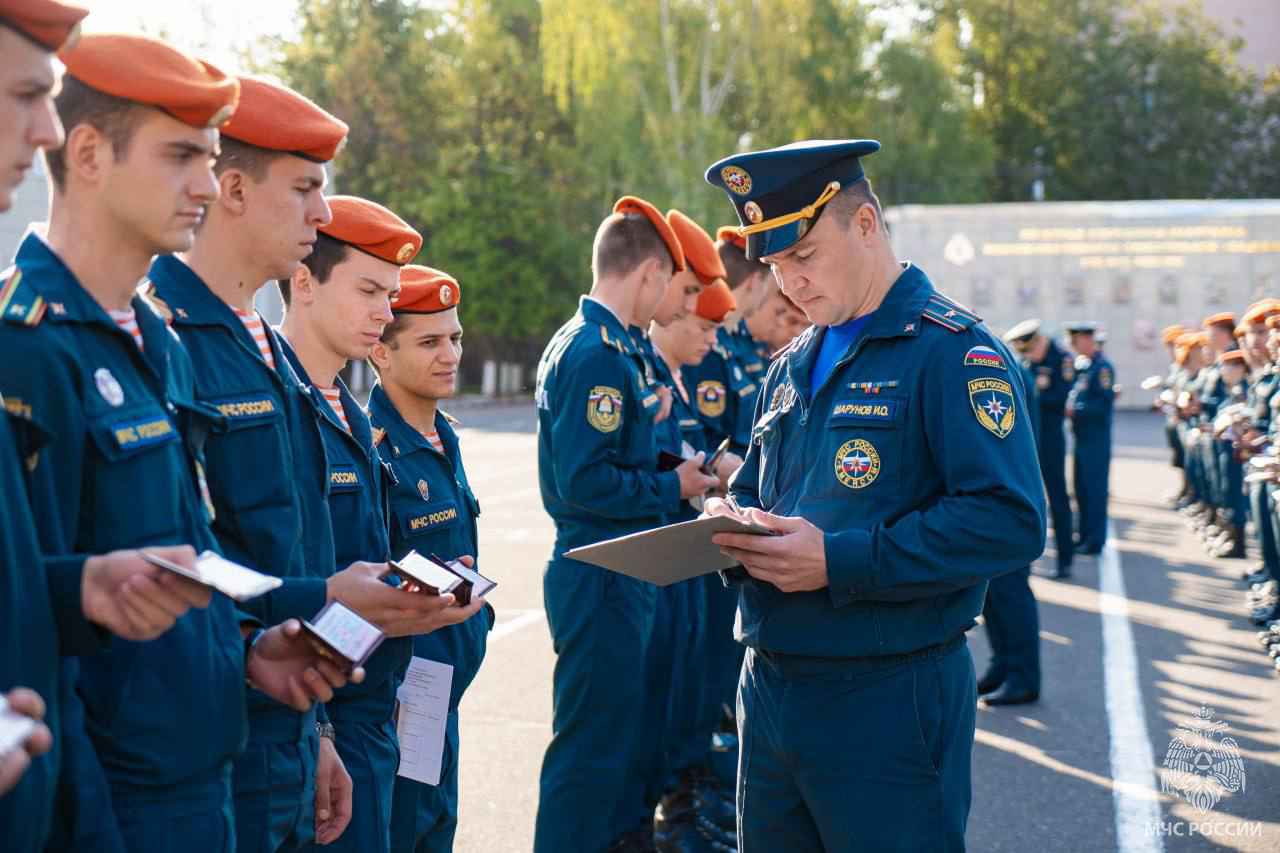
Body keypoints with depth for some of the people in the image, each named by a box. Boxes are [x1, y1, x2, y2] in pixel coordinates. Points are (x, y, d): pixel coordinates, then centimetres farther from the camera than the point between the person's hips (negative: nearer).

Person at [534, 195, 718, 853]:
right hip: (604, 578, -11)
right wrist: (672, 488, -14)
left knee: (626, 727, 22)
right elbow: (585, 481, -25)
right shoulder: (600, 353, -19)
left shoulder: (581, 341, 13)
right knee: (593, 742, 0)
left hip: (613, 572, 11)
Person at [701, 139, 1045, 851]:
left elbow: (1011, 523, -21)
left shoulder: (952, 350, -12)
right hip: (769, 684, 8)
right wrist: (733, 524, -1)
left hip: (888, 702, -7)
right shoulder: (791, 367, 14)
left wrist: (838, 559, -25)